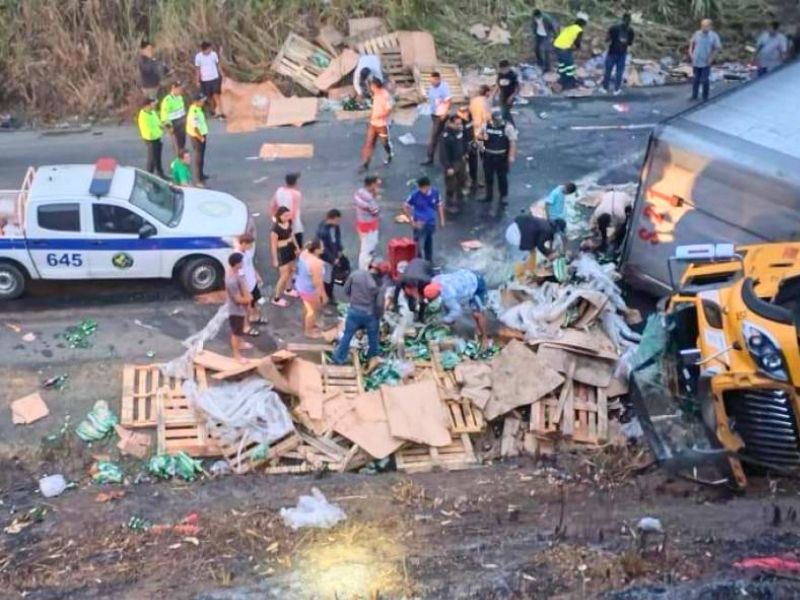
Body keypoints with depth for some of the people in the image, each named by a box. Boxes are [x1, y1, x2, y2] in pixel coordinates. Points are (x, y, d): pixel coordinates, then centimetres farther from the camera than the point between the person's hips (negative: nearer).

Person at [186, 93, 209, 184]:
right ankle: (198, 180, 3)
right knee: (197, 157, -3)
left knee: (201, 156, 23)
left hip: (202, 135, 10)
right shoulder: (193, 112, -29)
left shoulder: (198, 108, 2)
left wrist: (204, 135, 13)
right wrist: (201, 138, -17)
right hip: (196, 136, -10)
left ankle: (201, 174, 39)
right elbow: (195, 128, -28)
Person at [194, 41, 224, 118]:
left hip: (215, 78, -1)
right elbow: (198, 69, 0)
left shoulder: (214, 54, -7)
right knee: (210, 97, 11)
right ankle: (214, 112, 27)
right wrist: (198, 81, 1)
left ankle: (220, 113, -10)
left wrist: (221, 75, 6)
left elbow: (218, 65, 5)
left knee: (216, 96, -9)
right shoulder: (198, 56, -8)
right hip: (205, 80, 1)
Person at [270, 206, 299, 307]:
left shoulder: (289, 222, -8)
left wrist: (296, 247, 17)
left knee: (291, 270, 24)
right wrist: (275, 259, -17)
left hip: (290, 249, 8)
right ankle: (276, 298, 13)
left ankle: (288, 289, 49)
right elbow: (273, 244, -22)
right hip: (282, 252, -8)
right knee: (284, 275, -1)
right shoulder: (276, 228, -29)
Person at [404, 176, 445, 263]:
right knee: (419, 245, -8)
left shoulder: (435, 192, -8)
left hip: (431, 223, 4)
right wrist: (412, 221, -10)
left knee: (429, 244, 19)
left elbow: (439, 206, 6)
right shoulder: (415, 194, -18)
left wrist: (442, 220, 7)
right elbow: (405, 207, -9)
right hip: (420, 224, -4)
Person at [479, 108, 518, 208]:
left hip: (501, 157, -4)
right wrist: (482, 136, -12)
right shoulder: (486, 126, 0)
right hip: (488, 156, 4)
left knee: (502, 177, 6)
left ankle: (503, 197, 20)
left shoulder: (507, 127, -12)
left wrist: (511, 156, -20)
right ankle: (489, 195, 31)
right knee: (488, 176, 15)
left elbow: (513, 142, -13)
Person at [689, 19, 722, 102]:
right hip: (696, 61, 3)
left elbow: (718, 47, -2)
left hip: (706, 62, -3)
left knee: (704, 80, 0)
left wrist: (711, 57, -8)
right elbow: (692, 42, 14)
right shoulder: (697, 33, -3)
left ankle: (705, 97, 15)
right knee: (696, 79, 12)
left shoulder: (714, 36, -9)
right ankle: (694, 96, 25)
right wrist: (690, 52, 3)